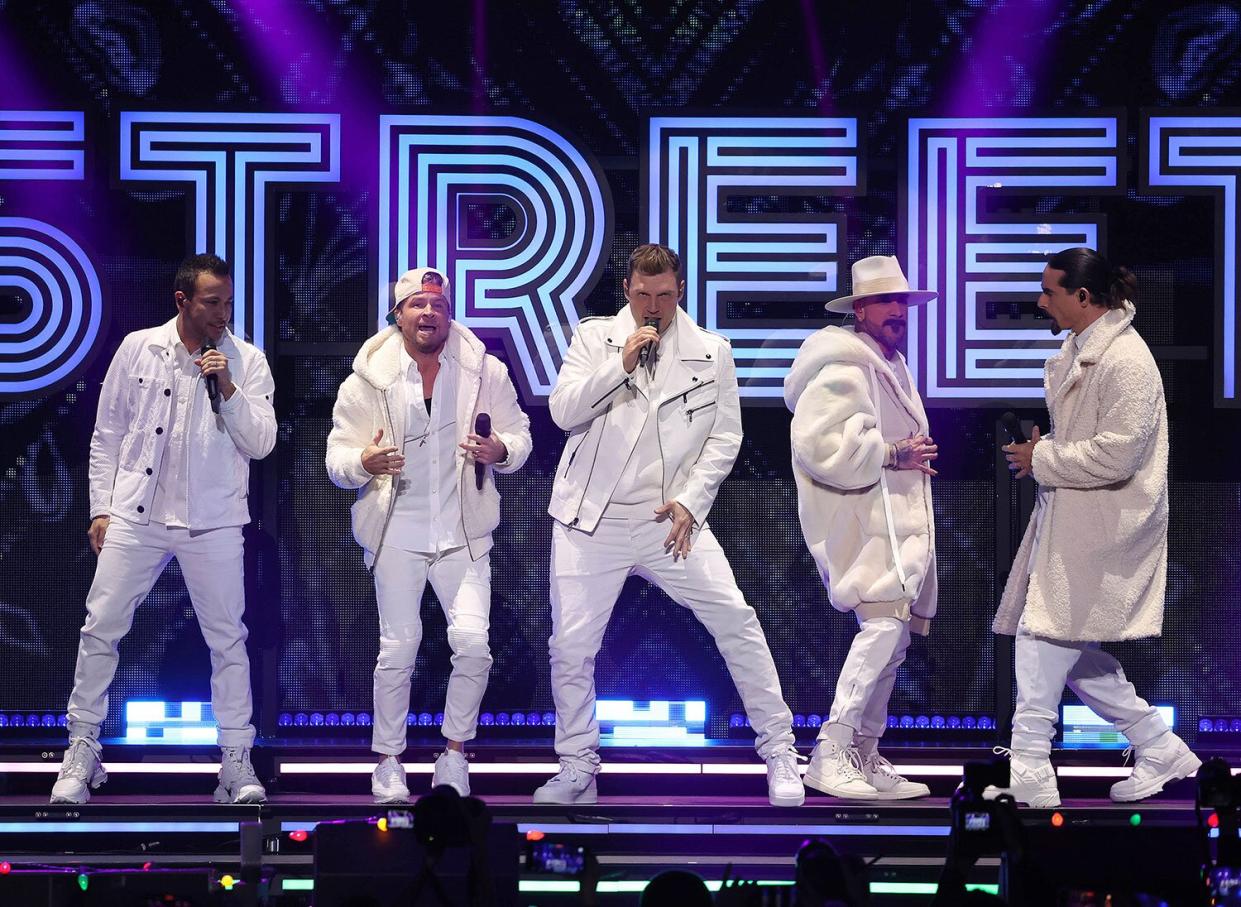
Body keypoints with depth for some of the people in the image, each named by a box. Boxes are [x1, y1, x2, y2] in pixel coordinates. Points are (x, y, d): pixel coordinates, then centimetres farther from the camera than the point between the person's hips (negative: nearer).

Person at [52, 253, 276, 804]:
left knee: (227, 639, 1)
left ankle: (237, 762, 9)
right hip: (136, 517, 0)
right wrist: (101, 508, 4)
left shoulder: (247, 362, 2)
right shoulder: (137, 349, 4)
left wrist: (228, 390, -15)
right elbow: (107, 434, 9)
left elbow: (261, 443, -3)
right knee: (100, 629, -2)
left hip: (212, 524, 0)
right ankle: (82, 752, 10)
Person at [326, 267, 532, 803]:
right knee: (398, 649, 1)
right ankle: (388, 760, 17)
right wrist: (364, 462, -25)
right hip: (397, 534, -1)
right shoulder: (368, 379, -4)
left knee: (473, 643, -10)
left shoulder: (485, 372, -1)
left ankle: (454, 753, 9)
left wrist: (501, 449, -18)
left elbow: (519, 435, 6)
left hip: (463, 534, 1)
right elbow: (337, 457, -2)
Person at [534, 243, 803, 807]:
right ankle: (577, 770, 16)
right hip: (592, 519, 1)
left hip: (669, 518, 0)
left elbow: (725, 436, 3)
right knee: (571, 646, 0)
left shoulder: (711, 352, 3)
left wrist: (690, 501, -8)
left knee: (736, 622, -11)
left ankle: (778, 749, 0)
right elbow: (563, 411, -6)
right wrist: (621, 364, -16)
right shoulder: (594, 338, 4)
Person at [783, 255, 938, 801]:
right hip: (860, 518, -11)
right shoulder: (845, 368, -13)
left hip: (895, 519, 11)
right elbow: (819, 443, -24)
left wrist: (915, 451, 16)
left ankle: (865, 757, 17)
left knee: (893, 635, 9)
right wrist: (892, 454, -19)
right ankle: (829, 756, -22)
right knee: (884, 622, -22)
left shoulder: (891, 363, 21)